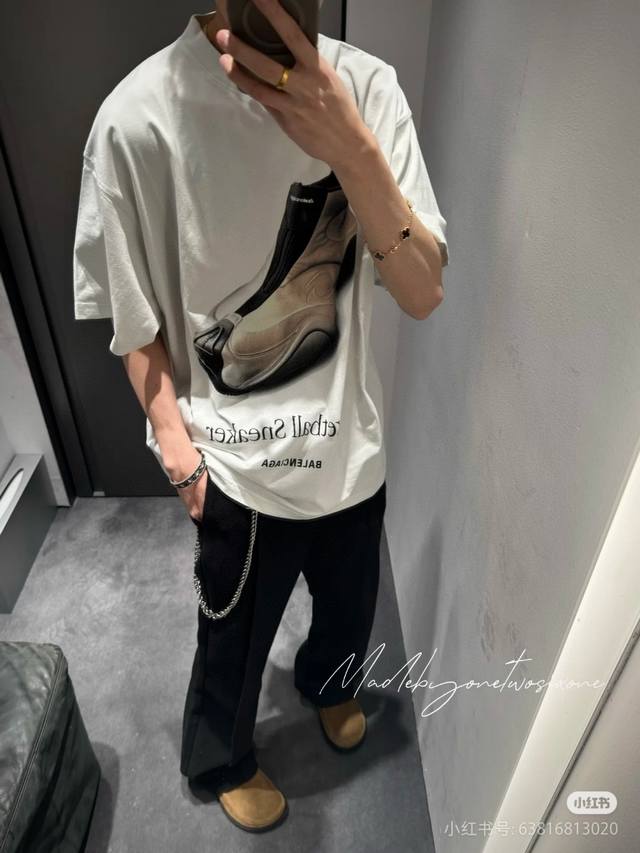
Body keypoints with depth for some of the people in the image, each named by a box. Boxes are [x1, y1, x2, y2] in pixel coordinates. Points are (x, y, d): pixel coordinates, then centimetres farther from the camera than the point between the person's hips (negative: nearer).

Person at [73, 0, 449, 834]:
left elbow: (424, 293, -13)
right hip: (238, 465, -3)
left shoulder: (366, 86, -8)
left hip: (351, 445, 4)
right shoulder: (138, 116, -17)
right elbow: (134, 319, -7)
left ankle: (326, 684, 66)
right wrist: (175, 442, -7)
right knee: (233, 639, 22)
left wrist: (352, 149, -28)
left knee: (350, 610, 28)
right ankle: (221, 760, 57)